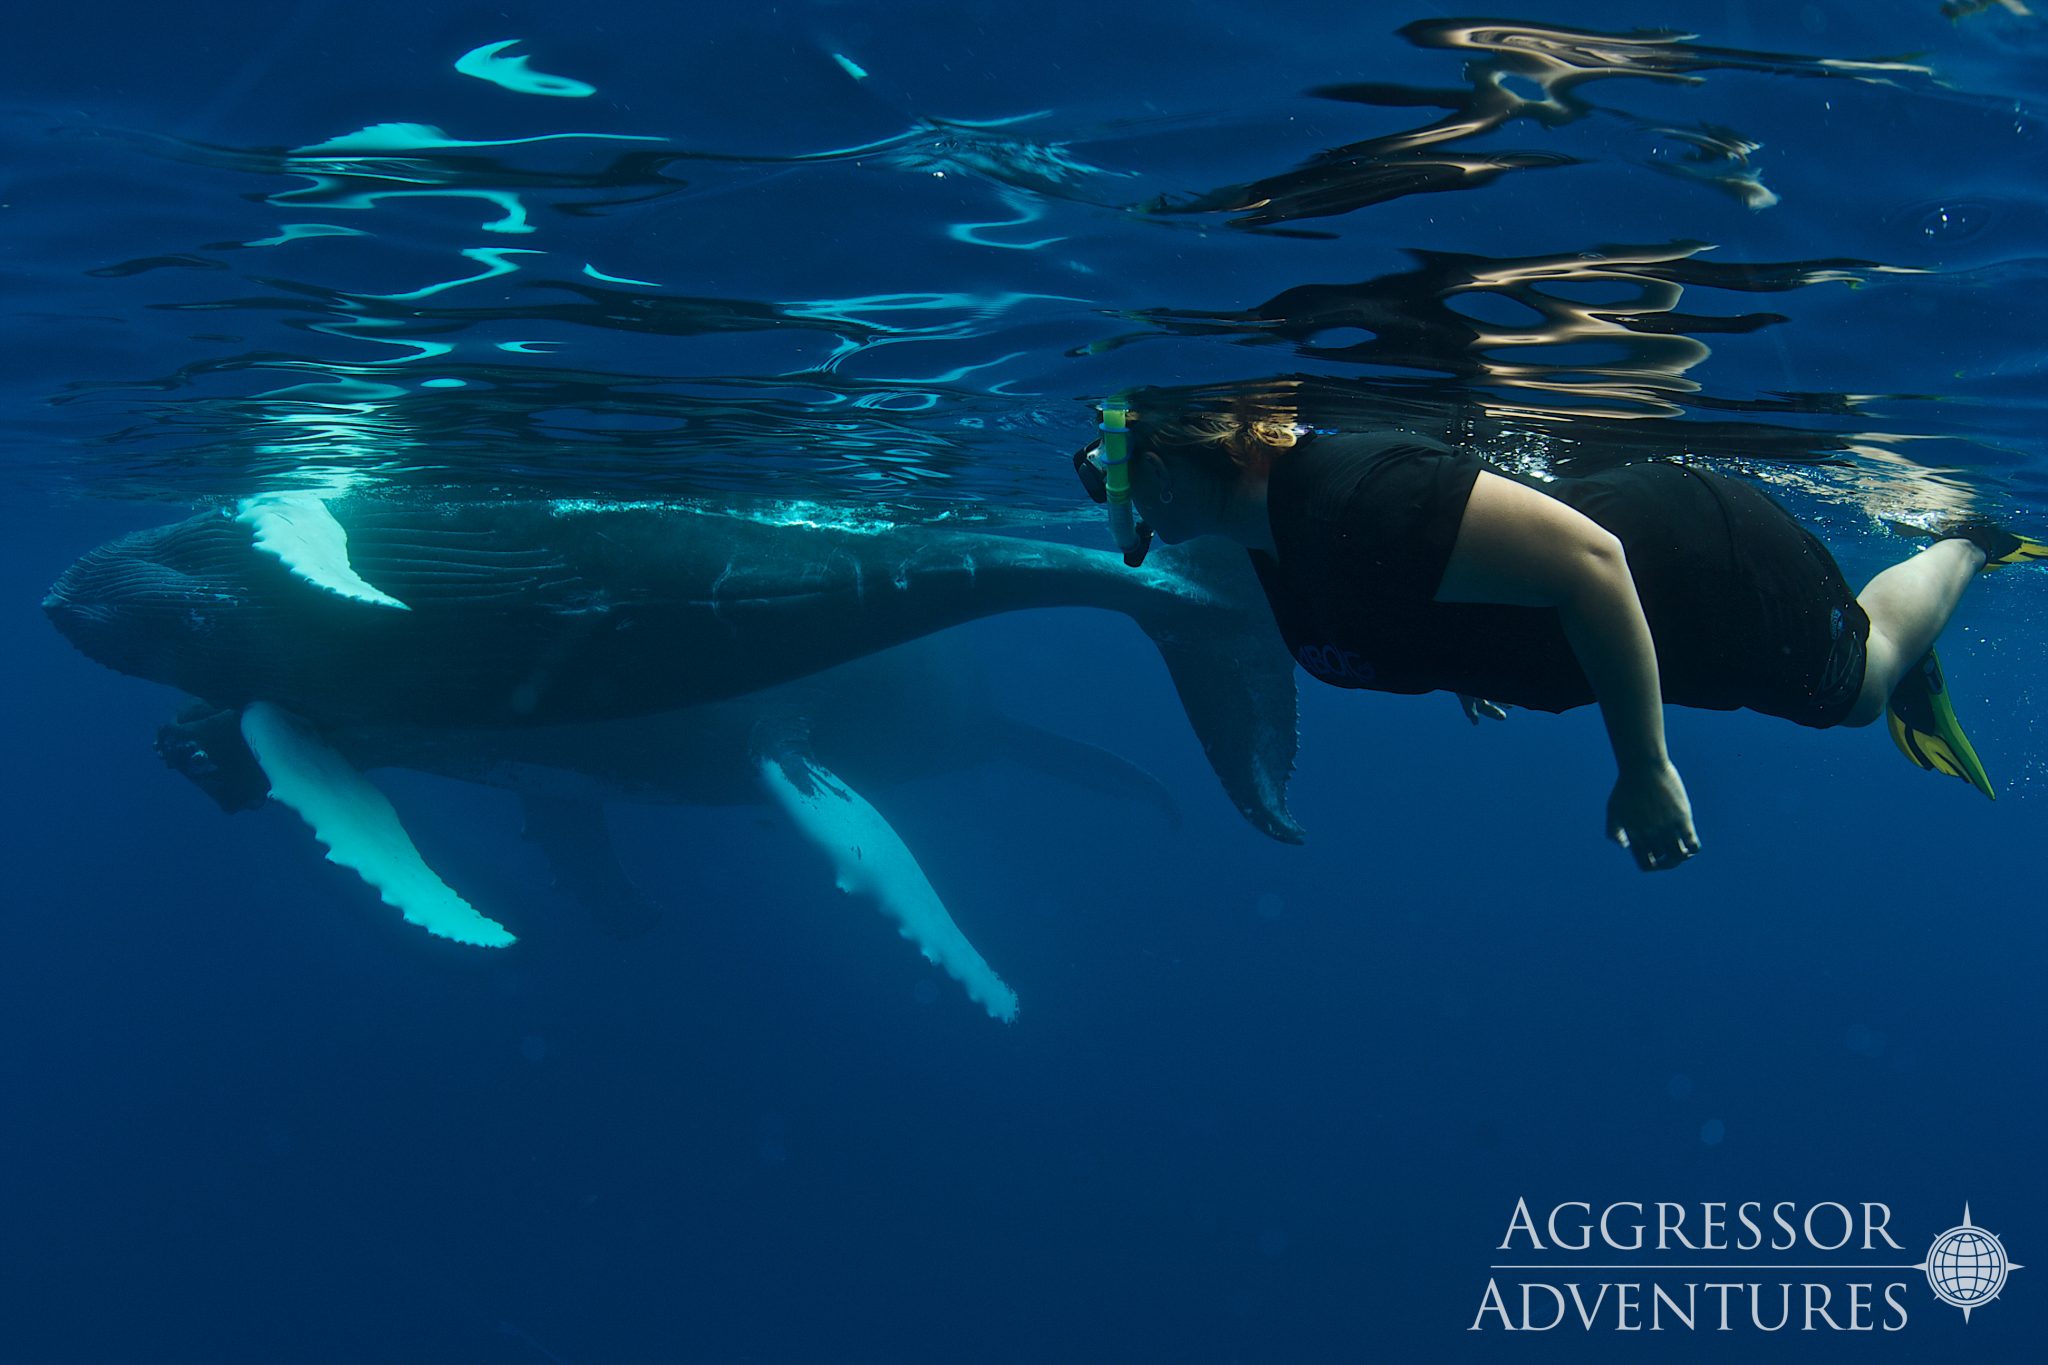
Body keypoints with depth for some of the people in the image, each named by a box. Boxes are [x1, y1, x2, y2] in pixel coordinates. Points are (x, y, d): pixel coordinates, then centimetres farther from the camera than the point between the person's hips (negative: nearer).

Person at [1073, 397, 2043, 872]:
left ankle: (1967, 547, 49)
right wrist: (1468, 659, 18)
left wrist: (1644, 769, -36)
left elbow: (1588, 560, -41)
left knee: (1861, 680, 27)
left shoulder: (1353, 505, -40)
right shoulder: (1274, 540, -11)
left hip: (1717, 568, -7)